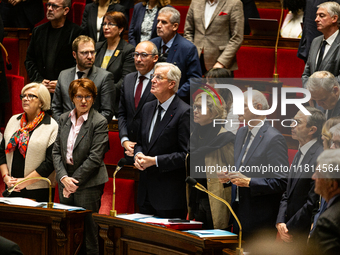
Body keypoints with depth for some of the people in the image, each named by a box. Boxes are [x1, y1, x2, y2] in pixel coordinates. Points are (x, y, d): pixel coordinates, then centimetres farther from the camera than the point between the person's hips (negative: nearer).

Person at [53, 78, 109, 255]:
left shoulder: (99, 123, -9)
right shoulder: (64, 119, 9)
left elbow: (95, 158, -13)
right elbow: (56, 151, 7)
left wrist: (74, 181, -12)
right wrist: (64, 178, -7)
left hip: (88, 184, -5)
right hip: (65, 182, 5)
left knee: (88, 232, -3)